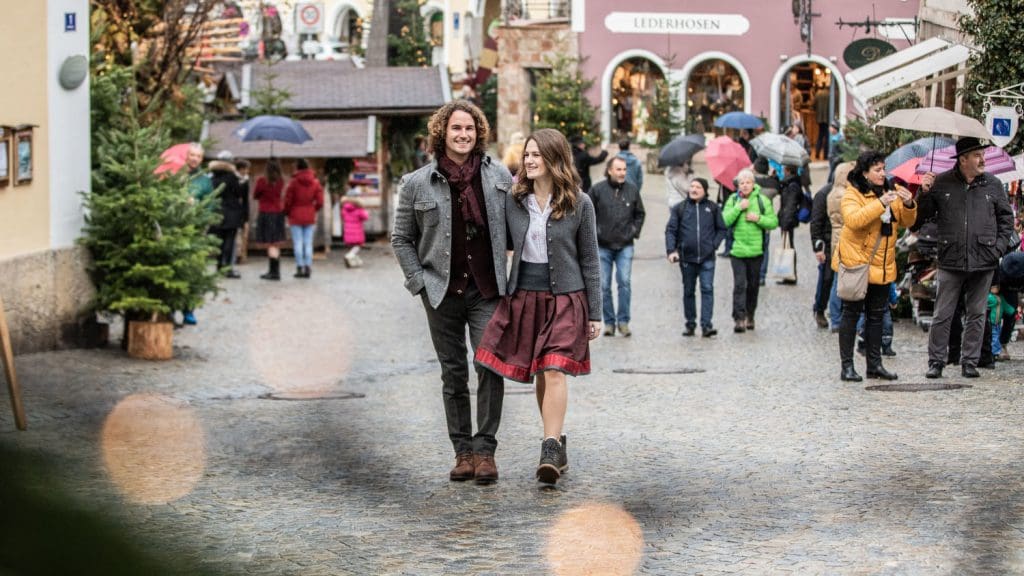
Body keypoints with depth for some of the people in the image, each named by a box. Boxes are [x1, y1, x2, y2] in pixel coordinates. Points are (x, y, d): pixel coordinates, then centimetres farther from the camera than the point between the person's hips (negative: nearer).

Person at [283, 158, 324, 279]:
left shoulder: (294, 182, -9)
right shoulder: (315, 183, 1)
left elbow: (288, 201, -8)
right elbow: (320, 202, -2)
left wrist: (287, 212, 9)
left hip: (296, 217, -3)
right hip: (310, 217, 3)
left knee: (298, 243, 0)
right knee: (308, 243, 6)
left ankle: (299, 268, -3)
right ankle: (308, 268, 2)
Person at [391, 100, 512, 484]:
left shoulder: (498, 176, 4)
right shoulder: (417, 184, 1)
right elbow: (401, 238, 9)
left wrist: (513, 278, 2)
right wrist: (420, 281, -1)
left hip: (487, 290, 0)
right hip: (442, 293, 1)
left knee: (491, 365, -12)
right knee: (453, 374, 7)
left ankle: (485, 450, -5)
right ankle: (463, 452, 15)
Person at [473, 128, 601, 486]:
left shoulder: (579, 204, -2)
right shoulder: (514, 201, 5)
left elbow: (589, 261, 1)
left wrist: (595, 314, 0)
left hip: (565, 298, -4)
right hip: (523, 296, 4)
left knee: (554, 372, -14)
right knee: (540, 376, 7)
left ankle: (550, 451, -18)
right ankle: (558, 448, 18)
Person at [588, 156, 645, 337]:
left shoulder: (632, 190, 3)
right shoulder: (598, 189, -4)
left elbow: (640, 214, 16)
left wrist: (634, 231, 5)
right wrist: (594, 232, -2)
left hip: (625, 246, 1)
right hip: (603, 246, -1)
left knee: (624, 282, -9)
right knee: (604, 286, 2)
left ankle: (623, 321, -1)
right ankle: (609, 322, 12)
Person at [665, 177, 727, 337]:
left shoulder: (713, 208, 4)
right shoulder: (680, 208, 4)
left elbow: (721, 229, 10)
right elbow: (670, 230, 1)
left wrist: (714, 245, -4)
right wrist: (671, 250, -11)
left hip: (707, 257, -1)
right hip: (687, 257, 1)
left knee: (707, 289, -10)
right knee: (688, 291, 10)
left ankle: (706, 325, -13)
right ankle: (690, 324, 19)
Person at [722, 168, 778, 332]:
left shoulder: (762, 200, 3)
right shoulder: (733, 200, 4)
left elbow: (773, 222, 2)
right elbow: (724, 221, -7)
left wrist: (758, 218, -13)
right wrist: (738, 208, -15)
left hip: (756, 250, 1)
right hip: (737, 249, -1)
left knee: (753, 285, 11)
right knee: (739, 285, -11)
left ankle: (749, 316, 26)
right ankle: (739, 318, -15)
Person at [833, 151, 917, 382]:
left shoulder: (890, 192, 10)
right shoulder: (852, 194, -9)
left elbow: (907, 222, 8)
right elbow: (853, 219, -27)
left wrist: (908, 205, -12)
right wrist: (880, 204, -32)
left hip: (882, 265, 6)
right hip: (856, 264, -6)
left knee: (876, 315, 11)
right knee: (852, 314, -1)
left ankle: (874, 364, 18)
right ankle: (847, 366, 2)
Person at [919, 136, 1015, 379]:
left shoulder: (993, 184, 5)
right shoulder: (942, 183, 1)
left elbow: (1006, 218, 13)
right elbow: (924, 214, 8)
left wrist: (999, 247, 2)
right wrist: (925, 193, -10)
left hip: (983, 261, 2)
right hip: (950, 261, -2)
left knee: (976, 315, 8)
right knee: (942, 315, 0)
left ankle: (970, 362, 16)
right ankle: (935, 361, 9)